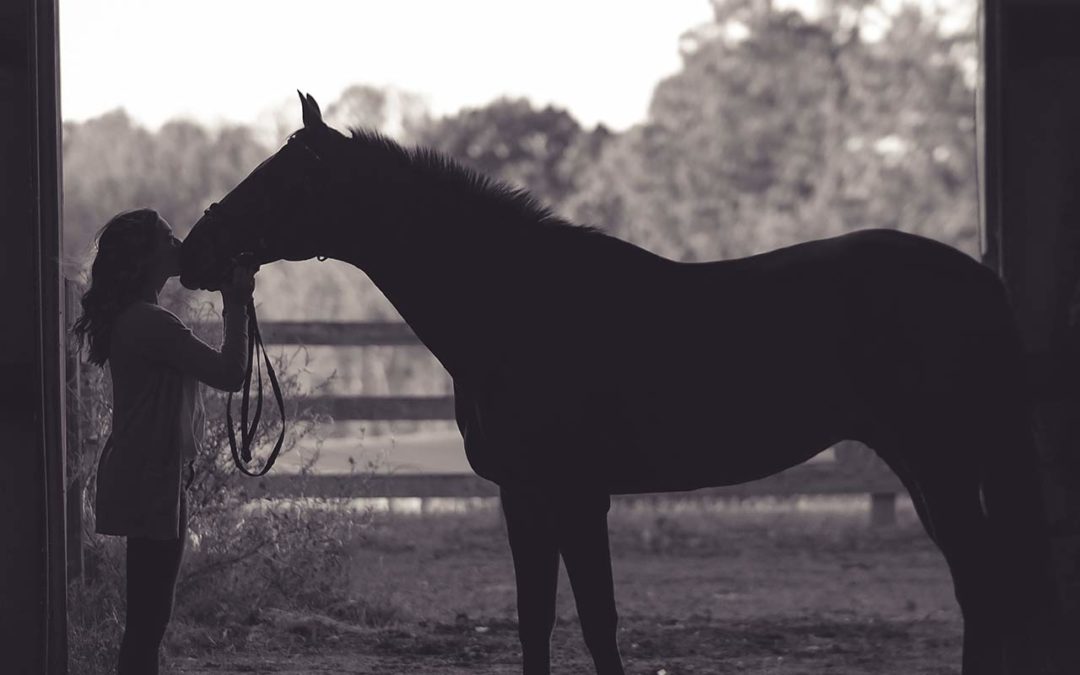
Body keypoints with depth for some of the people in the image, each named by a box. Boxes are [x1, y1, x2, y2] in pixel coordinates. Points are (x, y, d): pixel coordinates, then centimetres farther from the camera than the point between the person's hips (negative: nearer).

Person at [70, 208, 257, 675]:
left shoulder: (130, 319, 13)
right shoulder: (151, 322, -19)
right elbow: (229, 374, -20)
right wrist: (236, 306, -14)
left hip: (141, 482, 11)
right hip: (152, 483, -11)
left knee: (147, 616, 15)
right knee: (148, 617, -8)